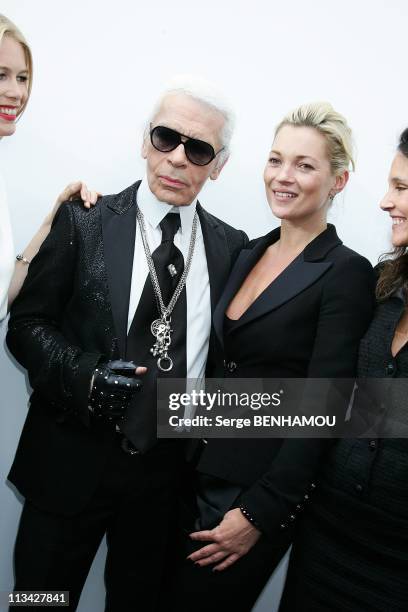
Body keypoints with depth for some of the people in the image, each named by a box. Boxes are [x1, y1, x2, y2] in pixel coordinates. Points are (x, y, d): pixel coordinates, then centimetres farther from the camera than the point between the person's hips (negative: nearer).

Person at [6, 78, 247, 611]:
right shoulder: (84, 221, -5)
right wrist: (82, 376, -20)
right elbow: (26, 324, -3)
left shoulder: (231, 246, 0)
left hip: (168, 469, 2)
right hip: (72, 461, -1)